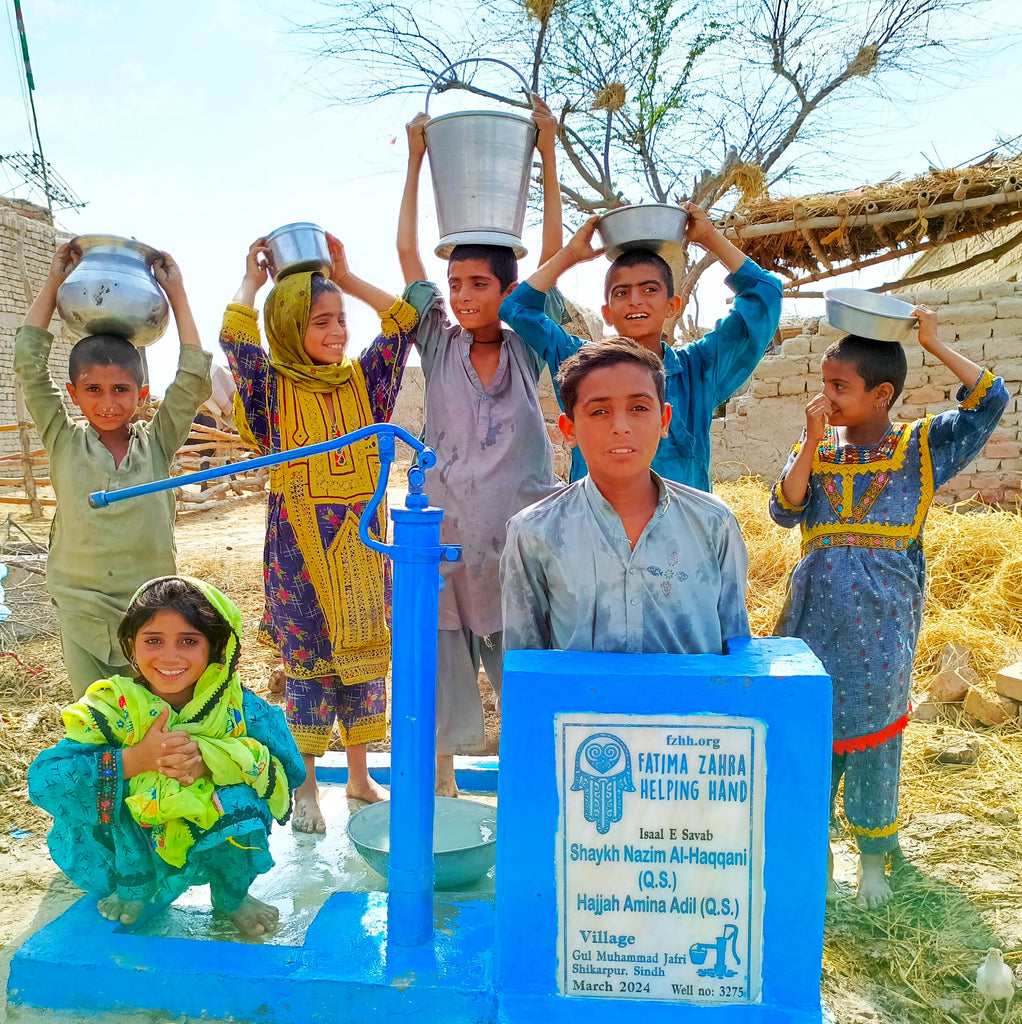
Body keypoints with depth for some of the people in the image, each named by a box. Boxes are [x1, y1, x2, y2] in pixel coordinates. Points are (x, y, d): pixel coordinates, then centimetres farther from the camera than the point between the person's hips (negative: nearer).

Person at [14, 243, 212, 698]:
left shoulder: (157, 443, 1)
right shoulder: (64, 442, 1)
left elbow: (194, 375, -5)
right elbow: (29, 362, -1)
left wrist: (176, 291, -1)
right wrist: (54, 282, 2)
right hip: (81, 613, 0)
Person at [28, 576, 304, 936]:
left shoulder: (234, 704, -17)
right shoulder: (112, 707, -18)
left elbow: (290, 769, -22)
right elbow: (43, 780, -24)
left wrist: (209, 759, -36)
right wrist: (134, 759, -35)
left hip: (216, 847, 0)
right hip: (134, 850, 0)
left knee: (243, 799, -29)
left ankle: (232, 896, 5)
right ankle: (134, 889, 7)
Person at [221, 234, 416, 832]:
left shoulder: (361, 379, 6)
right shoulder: (274, 388, -3)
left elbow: (404, 324, 1)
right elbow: (236, 339, -19)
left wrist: (347, 278, 3)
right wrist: (253, 279, -3)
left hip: (362, 539, 4)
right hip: (301, 541, -3)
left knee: (364, 653, 10)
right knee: (308, 662, 5)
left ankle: (360, 776, 27)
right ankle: (306, 786, 22)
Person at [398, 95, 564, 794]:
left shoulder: (527, 349, 3)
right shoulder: (439, 347, 5)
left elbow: (553, 254, -1)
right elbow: (406, 252, 4)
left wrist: (548, 157, -1)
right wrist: (417, 162, 5)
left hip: (520, 530, -1)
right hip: (446, 528, 1)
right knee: (443, 664, 8)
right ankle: (442, 782, 25)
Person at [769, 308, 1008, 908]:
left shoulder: (920, 449, 1)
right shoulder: (815, 452, 6)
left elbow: (991, 400, -8)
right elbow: (785, 512, -7)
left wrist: (934, 344, -7)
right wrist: (813, 442, -13)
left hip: (880, 625, -2)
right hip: (816, 619, 2)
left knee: (872, 738, 9)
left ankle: (874, 859, 30)